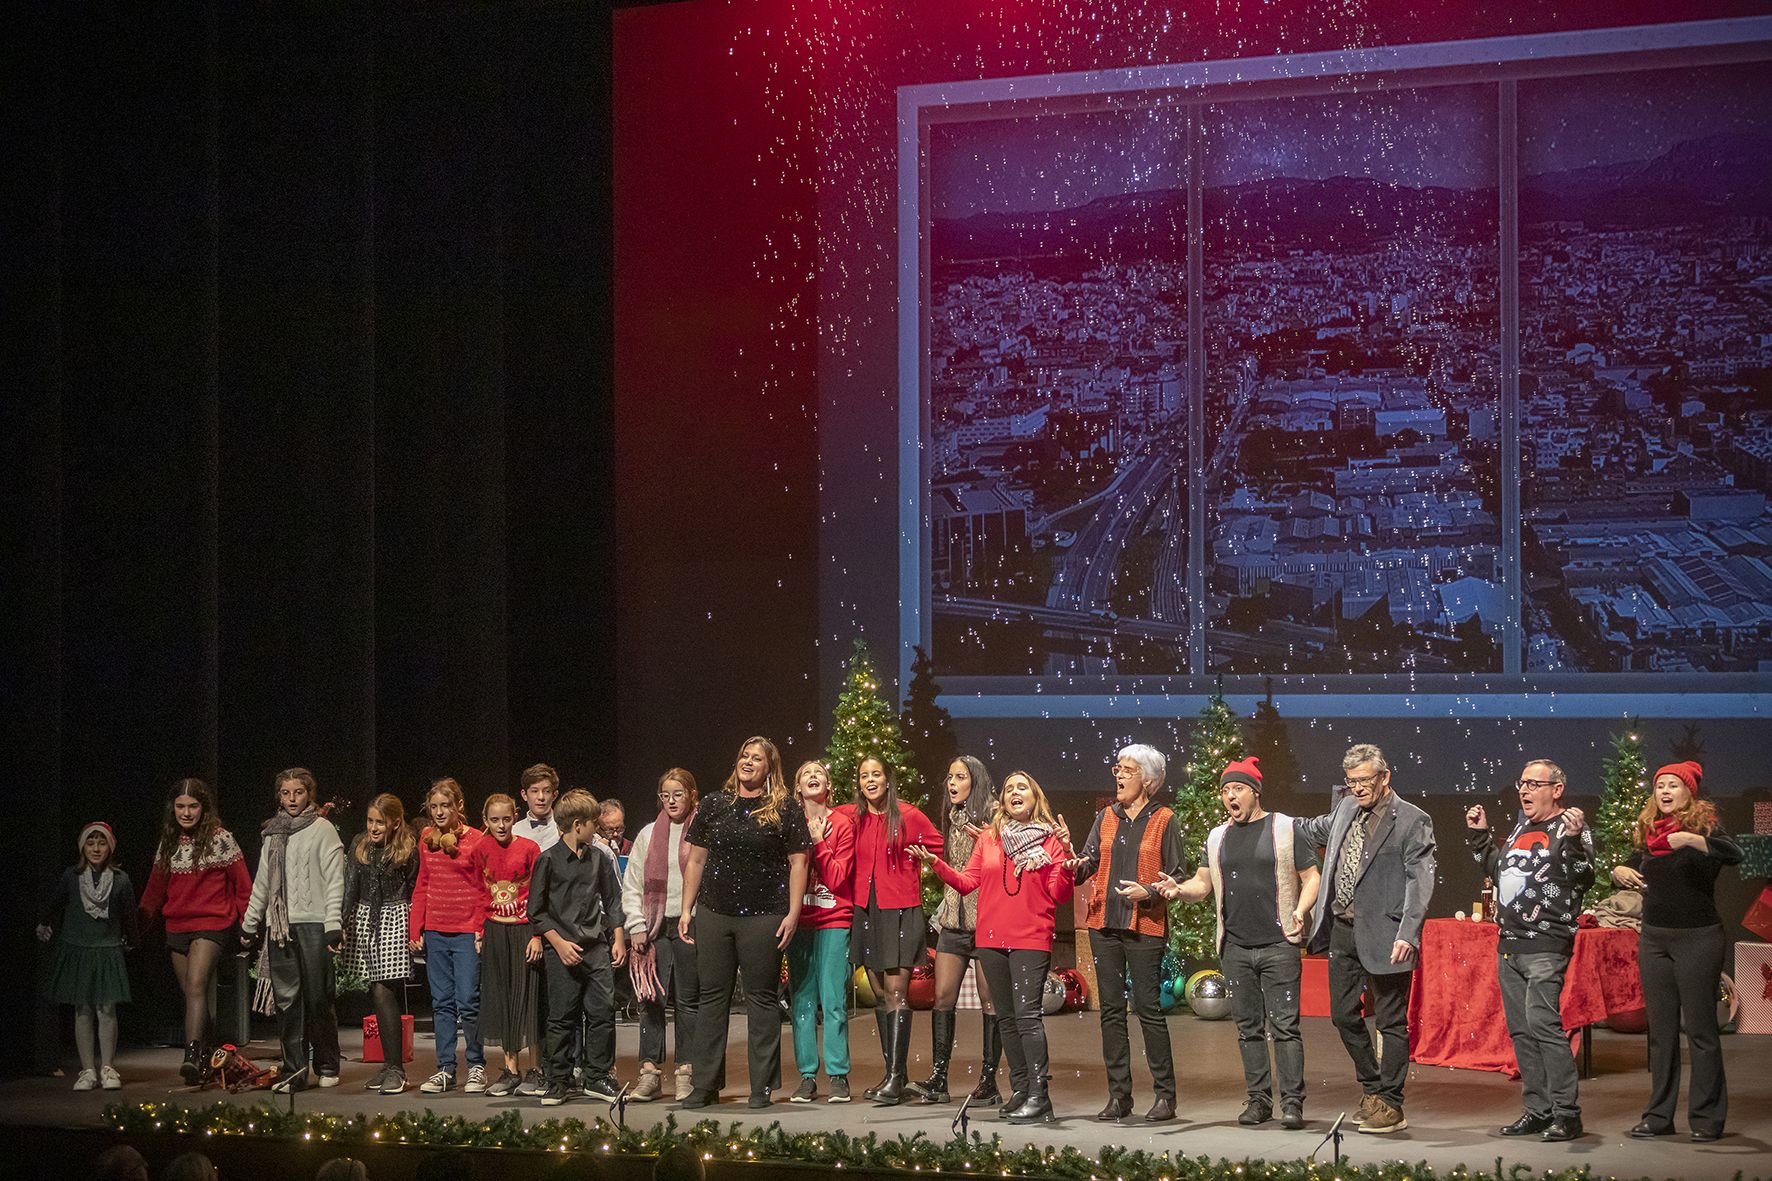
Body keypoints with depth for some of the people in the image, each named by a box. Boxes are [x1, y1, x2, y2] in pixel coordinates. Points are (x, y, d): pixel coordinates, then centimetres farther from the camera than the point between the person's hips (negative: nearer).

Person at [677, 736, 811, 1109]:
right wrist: (687, 910, 9)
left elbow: (798, 863, 0)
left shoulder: (785, 809, 2)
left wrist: (793, 913, -8)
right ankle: (705, 1085, 10)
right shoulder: (715, 806, 11)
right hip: (713, 916, 3)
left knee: (762, 999, 1)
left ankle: (762, 1086, 6)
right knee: (712, 997, 5)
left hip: (763, 917, -3)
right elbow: (695, 860, 14)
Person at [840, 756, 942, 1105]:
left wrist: (909, 876, 1)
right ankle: (895, 1075, 15)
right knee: (880, 994, 8)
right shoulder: (850, 816, 5)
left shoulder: (908, 816, -5)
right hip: (865, 910, 5)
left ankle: (895, 1078, -14)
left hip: (900, 911, -5)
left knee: (896, 992, -11)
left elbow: (936, 847, 6)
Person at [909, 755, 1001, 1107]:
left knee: (990, 999, -2)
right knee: (943, 996, 0)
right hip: (953, 918, 7)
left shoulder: (993, 816, -5)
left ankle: (989, 1081, 2)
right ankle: (938, 1080, 0)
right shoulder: (953, 819, 17)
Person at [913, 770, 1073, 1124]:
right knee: (1007, 1016, 8)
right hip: (992, 939, 5)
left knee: (1028, 1013, -14)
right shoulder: (988, 839, 12)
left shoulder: (1050, 841, 3)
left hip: (1032, 940, -5)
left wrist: (1066, 869, -20)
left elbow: (1059, 896, -2)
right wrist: (936, 863, 0)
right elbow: (968, 882, 10)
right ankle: (1021, 1090, 15)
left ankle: (1039, 1096, -16)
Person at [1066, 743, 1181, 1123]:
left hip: (1145, 926, -5)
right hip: (1104, 922, 5)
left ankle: (1165, 1095, 0)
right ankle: (1118, 1095, 9)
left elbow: (1177, 877, 1)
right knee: (1111, 1009, 4)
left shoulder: (1164, 820, 1)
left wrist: (1150, 892, -15)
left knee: (1148, 1007, -6)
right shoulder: (1106, 817, 13)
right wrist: (1078, 865, -16)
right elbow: (1089, 861, 6)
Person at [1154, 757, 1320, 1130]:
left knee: (1284, 1024, -8)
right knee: (1248, 1027, 7)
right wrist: (1177, 889, -6)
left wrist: (1301, 911, -13)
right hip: (1235, 947, 5)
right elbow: (1202, 884, 15)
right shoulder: (1218, 838, 16)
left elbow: (1311, 877, 4)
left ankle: (1292, 1102, -8)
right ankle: (1259, 1099, 13)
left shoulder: (1284, 828, 3)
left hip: (1278, 945, -5)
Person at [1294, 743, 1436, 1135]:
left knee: (1392, 1021, 1)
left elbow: (1420, 882, -14)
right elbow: (1314, 830, 32)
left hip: (1382, 936, -7)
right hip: (1342, 931, 7)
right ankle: (1372, 1087, 31)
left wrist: (1407, 935, -24)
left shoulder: (1411, 821, -9)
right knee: (1344, 1015, 14)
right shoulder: (1346, 809, 12)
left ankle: (1390, 1106, 7)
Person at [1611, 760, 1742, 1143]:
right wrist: (1620, 872, 2)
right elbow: (1636, 869, 25)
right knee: (1661, 1030, 9)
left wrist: (1692, 840, -39)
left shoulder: (1704, 824, -7)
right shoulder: (1648, 832, 9)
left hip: (1697, 939, -6)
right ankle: (1659, 1115, 14)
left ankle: (1707, 1117, 3)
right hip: (1654, 938, 6)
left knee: (1700, 1028, -3)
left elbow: (1734, 854, -27)